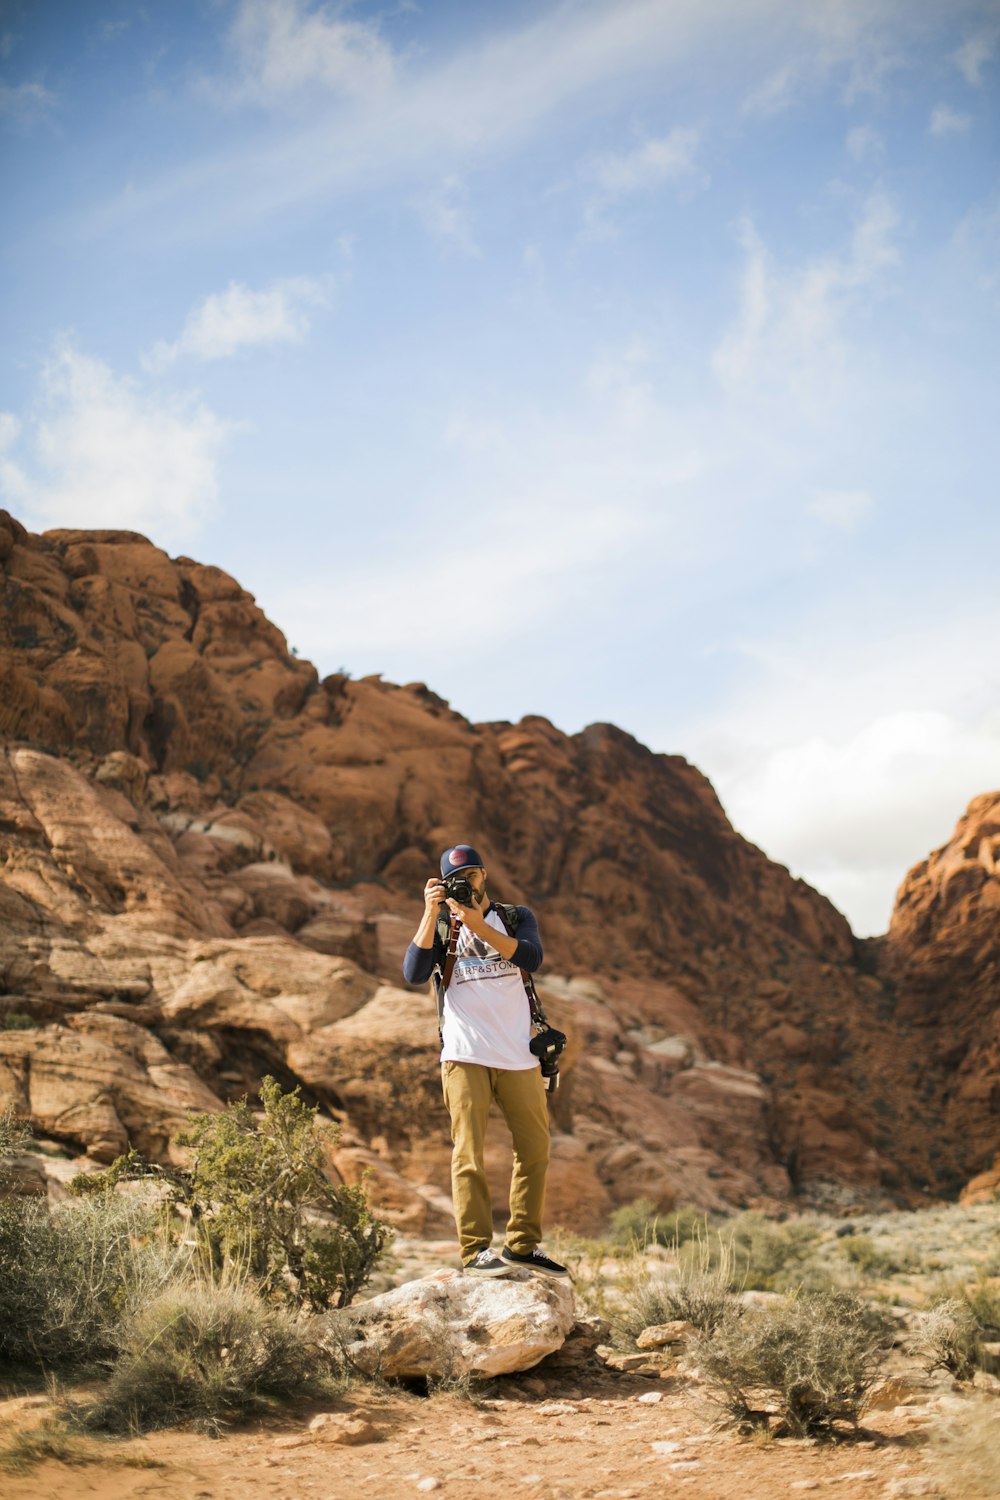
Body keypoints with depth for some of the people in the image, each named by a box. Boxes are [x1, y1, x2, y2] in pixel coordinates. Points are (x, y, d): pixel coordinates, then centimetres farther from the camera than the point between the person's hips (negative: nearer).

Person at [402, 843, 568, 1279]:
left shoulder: (516, 916, 14)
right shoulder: (440, 926, 13)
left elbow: (532, 958, -7)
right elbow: (414, 974, -6)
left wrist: (479, 925, -16)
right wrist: (431, 913, -10)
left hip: (518, 1054, 2)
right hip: (465, 1055, -2)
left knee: (535, 1148, 4)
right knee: (468, 1153, -8)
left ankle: (522, 1244, 15)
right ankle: (475, 1250, -7)